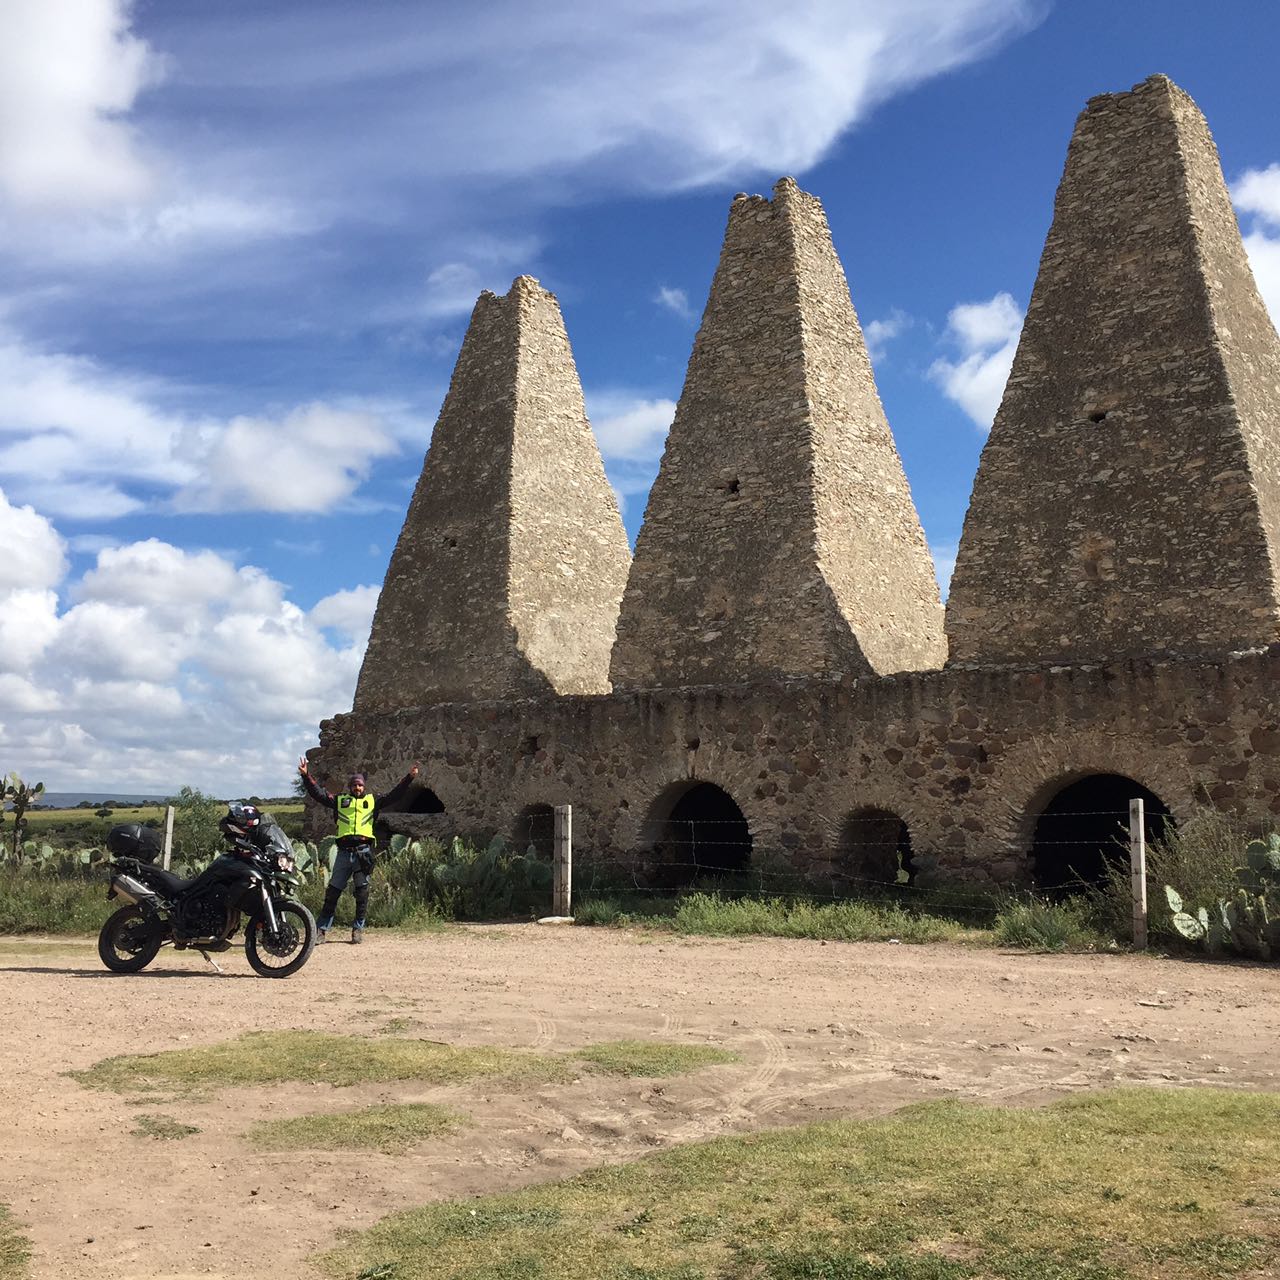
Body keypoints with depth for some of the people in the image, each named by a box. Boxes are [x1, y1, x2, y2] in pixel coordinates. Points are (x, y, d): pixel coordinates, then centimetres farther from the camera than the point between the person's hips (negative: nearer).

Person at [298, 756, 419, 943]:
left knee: (362, 891, 0)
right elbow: (317, 793, 8)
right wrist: (306, 775, -2)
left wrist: (409, 777, -1)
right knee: (333, 891, 2)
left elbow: (394, 795, 8)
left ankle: (358, 928, 10)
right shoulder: (339, 800, 13)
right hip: (344, 852, 0)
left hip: (363, 852, 0)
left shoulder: (373, 800, 13)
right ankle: (322, 929, 6)